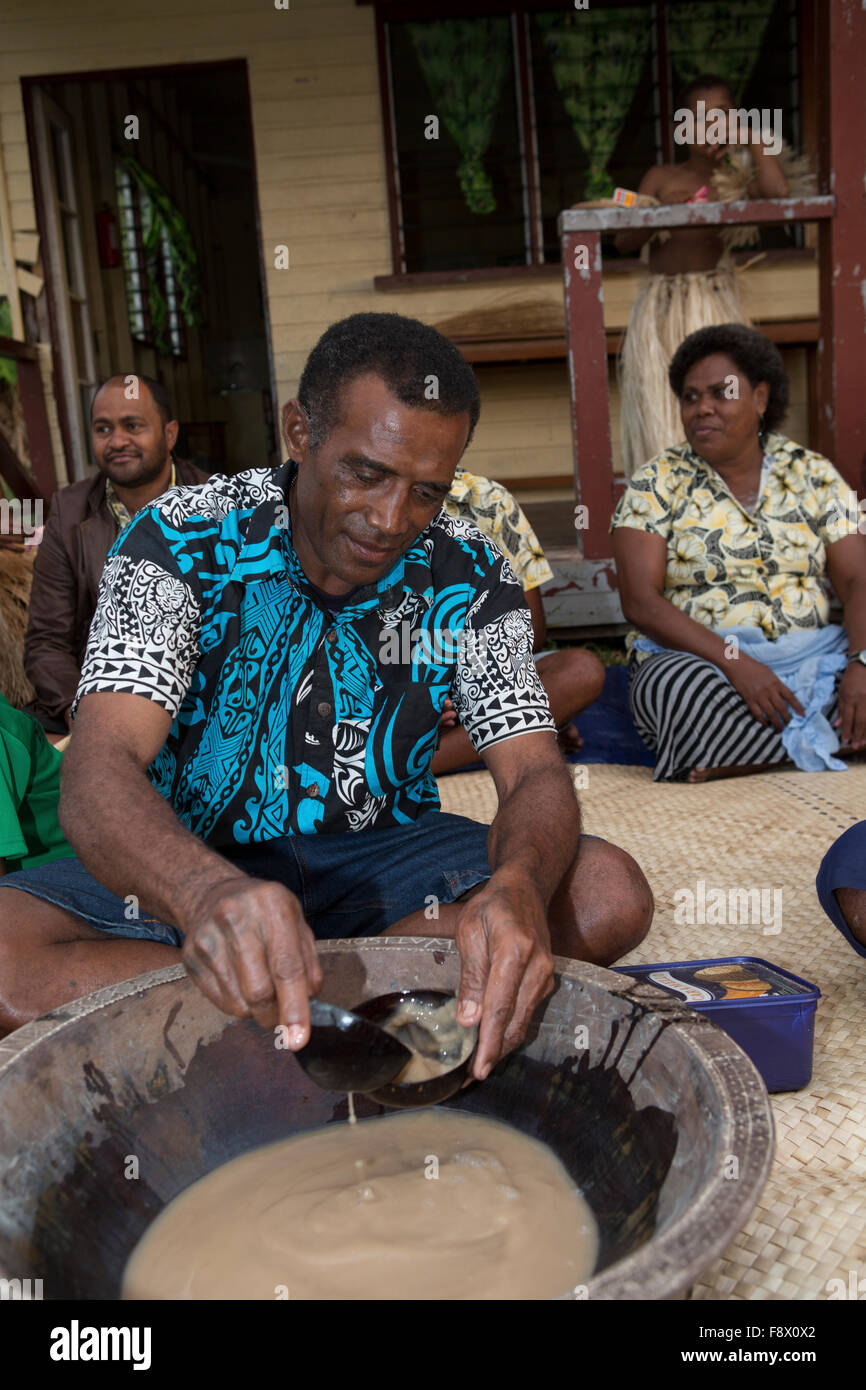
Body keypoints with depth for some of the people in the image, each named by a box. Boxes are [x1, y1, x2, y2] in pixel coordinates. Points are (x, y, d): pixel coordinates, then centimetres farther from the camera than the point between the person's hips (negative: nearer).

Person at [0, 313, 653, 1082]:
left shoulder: (468, 576, -8)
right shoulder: (181, 543, -16)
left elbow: (536, 773, -13)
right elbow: (99, 771, -28)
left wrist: (518, 886, -39)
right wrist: (211, 893, -52)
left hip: (383, 858, 2)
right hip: (189, 866, -1)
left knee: (610, 895, -21)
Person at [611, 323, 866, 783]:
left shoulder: (812, 474, 10)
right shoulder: (657, 483, 2)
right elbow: (639, 602, -9)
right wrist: (734, 662, -22)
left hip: (810, 658, 4)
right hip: (694, 661, -3)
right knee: (680, 686, -37)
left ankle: (737, 762, -24)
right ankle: (812, 753, -20)